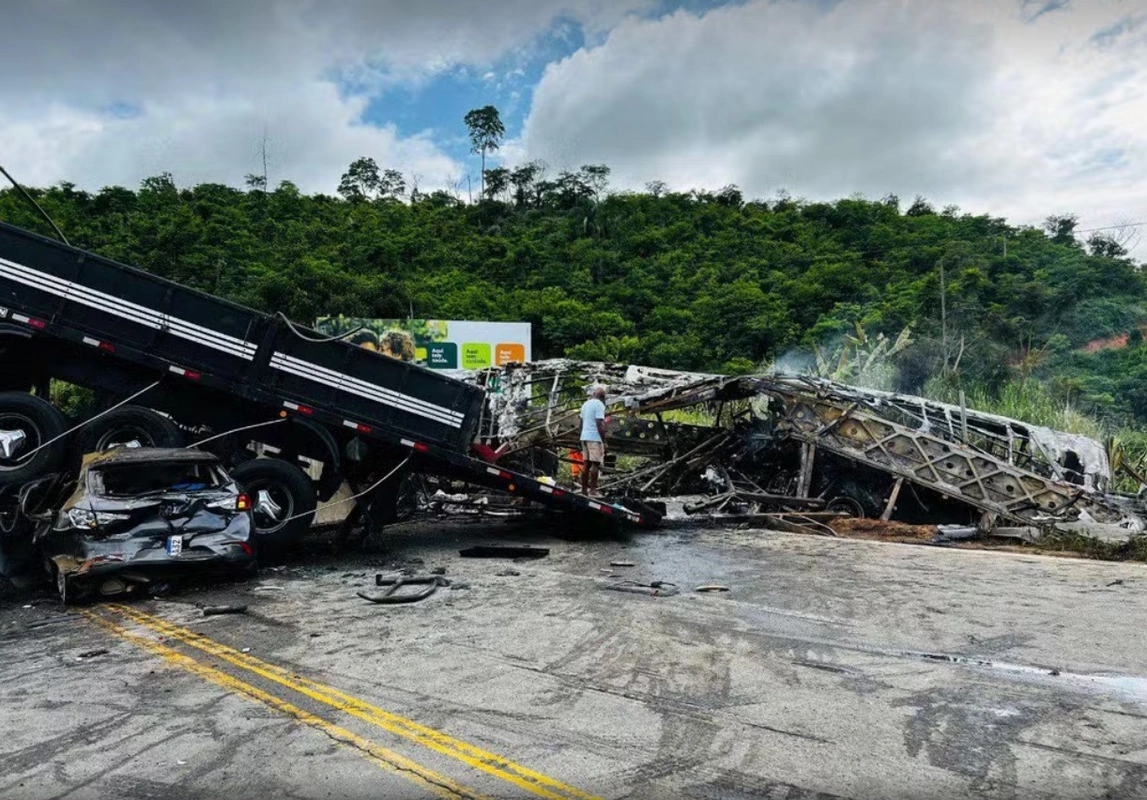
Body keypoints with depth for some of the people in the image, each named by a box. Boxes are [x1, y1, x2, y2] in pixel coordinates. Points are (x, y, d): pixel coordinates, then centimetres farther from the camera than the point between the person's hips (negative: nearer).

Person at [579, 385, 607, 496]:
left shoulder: (585, 404, 15)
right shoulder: (599, 405, -10)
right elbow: (600, 424, -16)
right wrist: (604, 441, -14)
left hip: (584, 437, 8)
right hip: (595, 438, -8)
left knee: (587, 463, 10)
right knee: (596, 464, -5)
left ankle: (584, 489, 10)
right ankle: (592, 490, -7)